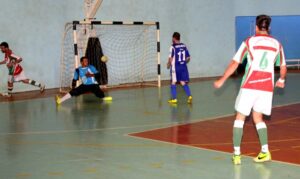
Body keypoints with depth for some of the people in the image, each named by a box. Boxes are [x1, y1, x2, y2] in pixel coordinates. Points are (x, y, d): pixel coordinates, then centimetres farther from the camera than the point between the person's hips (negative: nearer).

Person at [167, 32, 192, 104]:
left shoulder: (173, 47, -12)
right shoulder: (184, 46, 5)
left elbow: (171, 58, -16)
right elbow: (188, 58, 8)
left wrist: (168, 65, 2)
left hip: (175, 67, -5)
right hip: (183, 67, 5)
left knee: (173, 82, 9)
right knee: (183, 83, 9)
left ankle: (174, 99, 11)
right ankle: (189, 96, -7)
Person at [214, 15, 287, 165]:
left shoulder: (249, 42, -1)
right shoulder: (277, 44, 9)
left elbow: (235, 63, -2)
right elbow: (283, 68, 18)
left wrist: (222, 80, 7)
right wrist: (281, 80, 38)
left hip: (250, 85, -3)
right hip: (267, 87, 3)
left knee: (240, 117, 9)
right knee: (257, 118, 19)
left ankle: (236, 154, 4)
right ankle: (265, 151, 7)